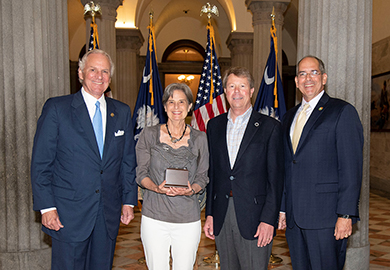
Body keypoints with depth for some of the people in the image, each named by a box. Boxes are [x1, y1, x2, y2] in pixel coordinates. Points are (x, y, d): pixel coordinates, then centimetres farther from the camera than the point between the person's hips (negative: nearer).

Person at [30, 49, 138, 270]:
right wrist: (46, 207, -9)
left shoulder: (122, 112, 7)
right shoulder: (56, 108, -4)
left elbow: (128, 161, 10)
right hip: (68, 214, -3)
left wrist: (129, 201, 6)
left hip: (109, 215, 4)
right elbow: (41, 163, -5)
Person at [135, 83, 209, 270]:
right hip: (154, 216, 0)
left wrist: (190, 190, -15)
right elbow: (141, 174, 3)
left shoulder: (199, 138, 3)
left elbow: (202, 177, 7)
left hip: (188, 219, 1)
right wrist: (157, 187, -17)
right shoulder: (149, 134, 1)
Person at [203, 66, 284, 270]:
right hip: (221, 216, 4)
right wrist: (209, 213, 7)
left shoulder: (270, 127, -3)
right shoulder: (214, 125, 9)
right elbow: (212, 171, 11)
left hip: (254, 217, -4)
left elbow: (275, 178, -5)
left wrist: (268, 220, -11)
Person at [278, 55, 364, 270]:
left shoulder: (342, 111, -3)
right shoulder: (289, 117, 16)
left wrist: (346, 214, -14)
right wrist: (282, 208, 13)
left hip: (326, 216, -5)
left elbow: (351, 168, -9)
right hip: (294, 217, 6)